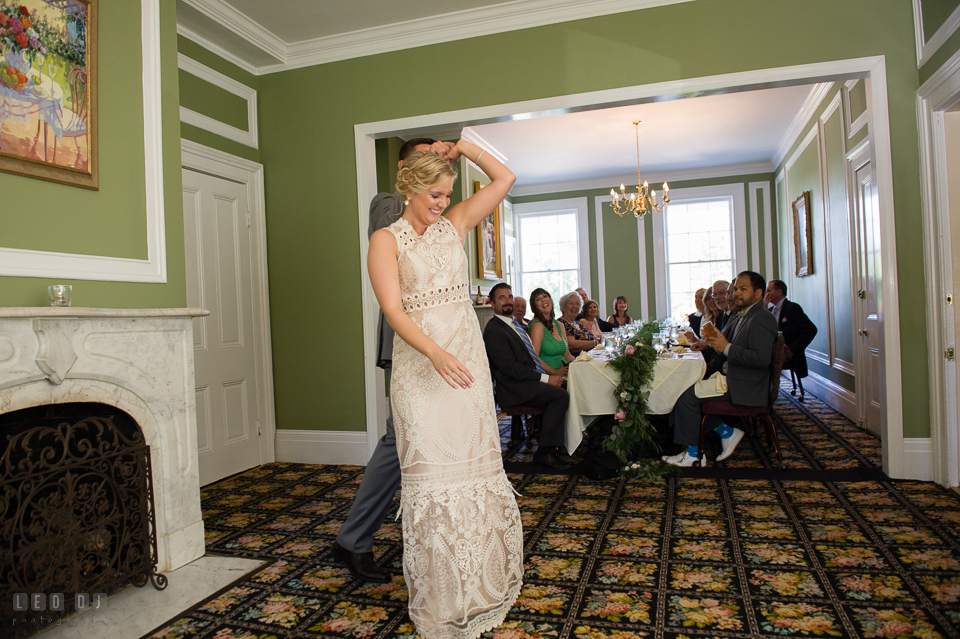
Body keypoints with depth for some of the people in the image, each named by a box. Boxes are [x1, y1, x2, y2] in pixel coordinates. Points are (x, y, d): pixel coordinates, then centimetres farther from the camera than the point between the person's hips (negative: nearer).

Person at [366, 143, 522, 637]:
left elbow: (504, 179, 16)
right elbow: (393, 310, -13)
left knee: (475, 466, 8)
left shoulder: (453, 226, 13)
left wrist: (463, 147, 9)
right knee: (432, 474, -3)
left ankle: (477, 587, 25)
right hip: (421, 368, -4)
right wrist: (436, 353, -27)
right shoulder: (386, 240, 0)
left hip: (468, 359, 4)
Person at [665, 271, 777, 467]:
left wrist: (726, 348, -22)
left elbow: (762, 358, -27)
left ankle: (694, 454, -3)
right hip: (731, 380, 10)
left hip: (744, 388, -10)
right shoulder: (742, 317, 17)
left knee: (687, 395, -17)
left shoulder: (761, 319, -15)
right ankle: (726, 432, 6)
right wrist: (707, 348, 6)